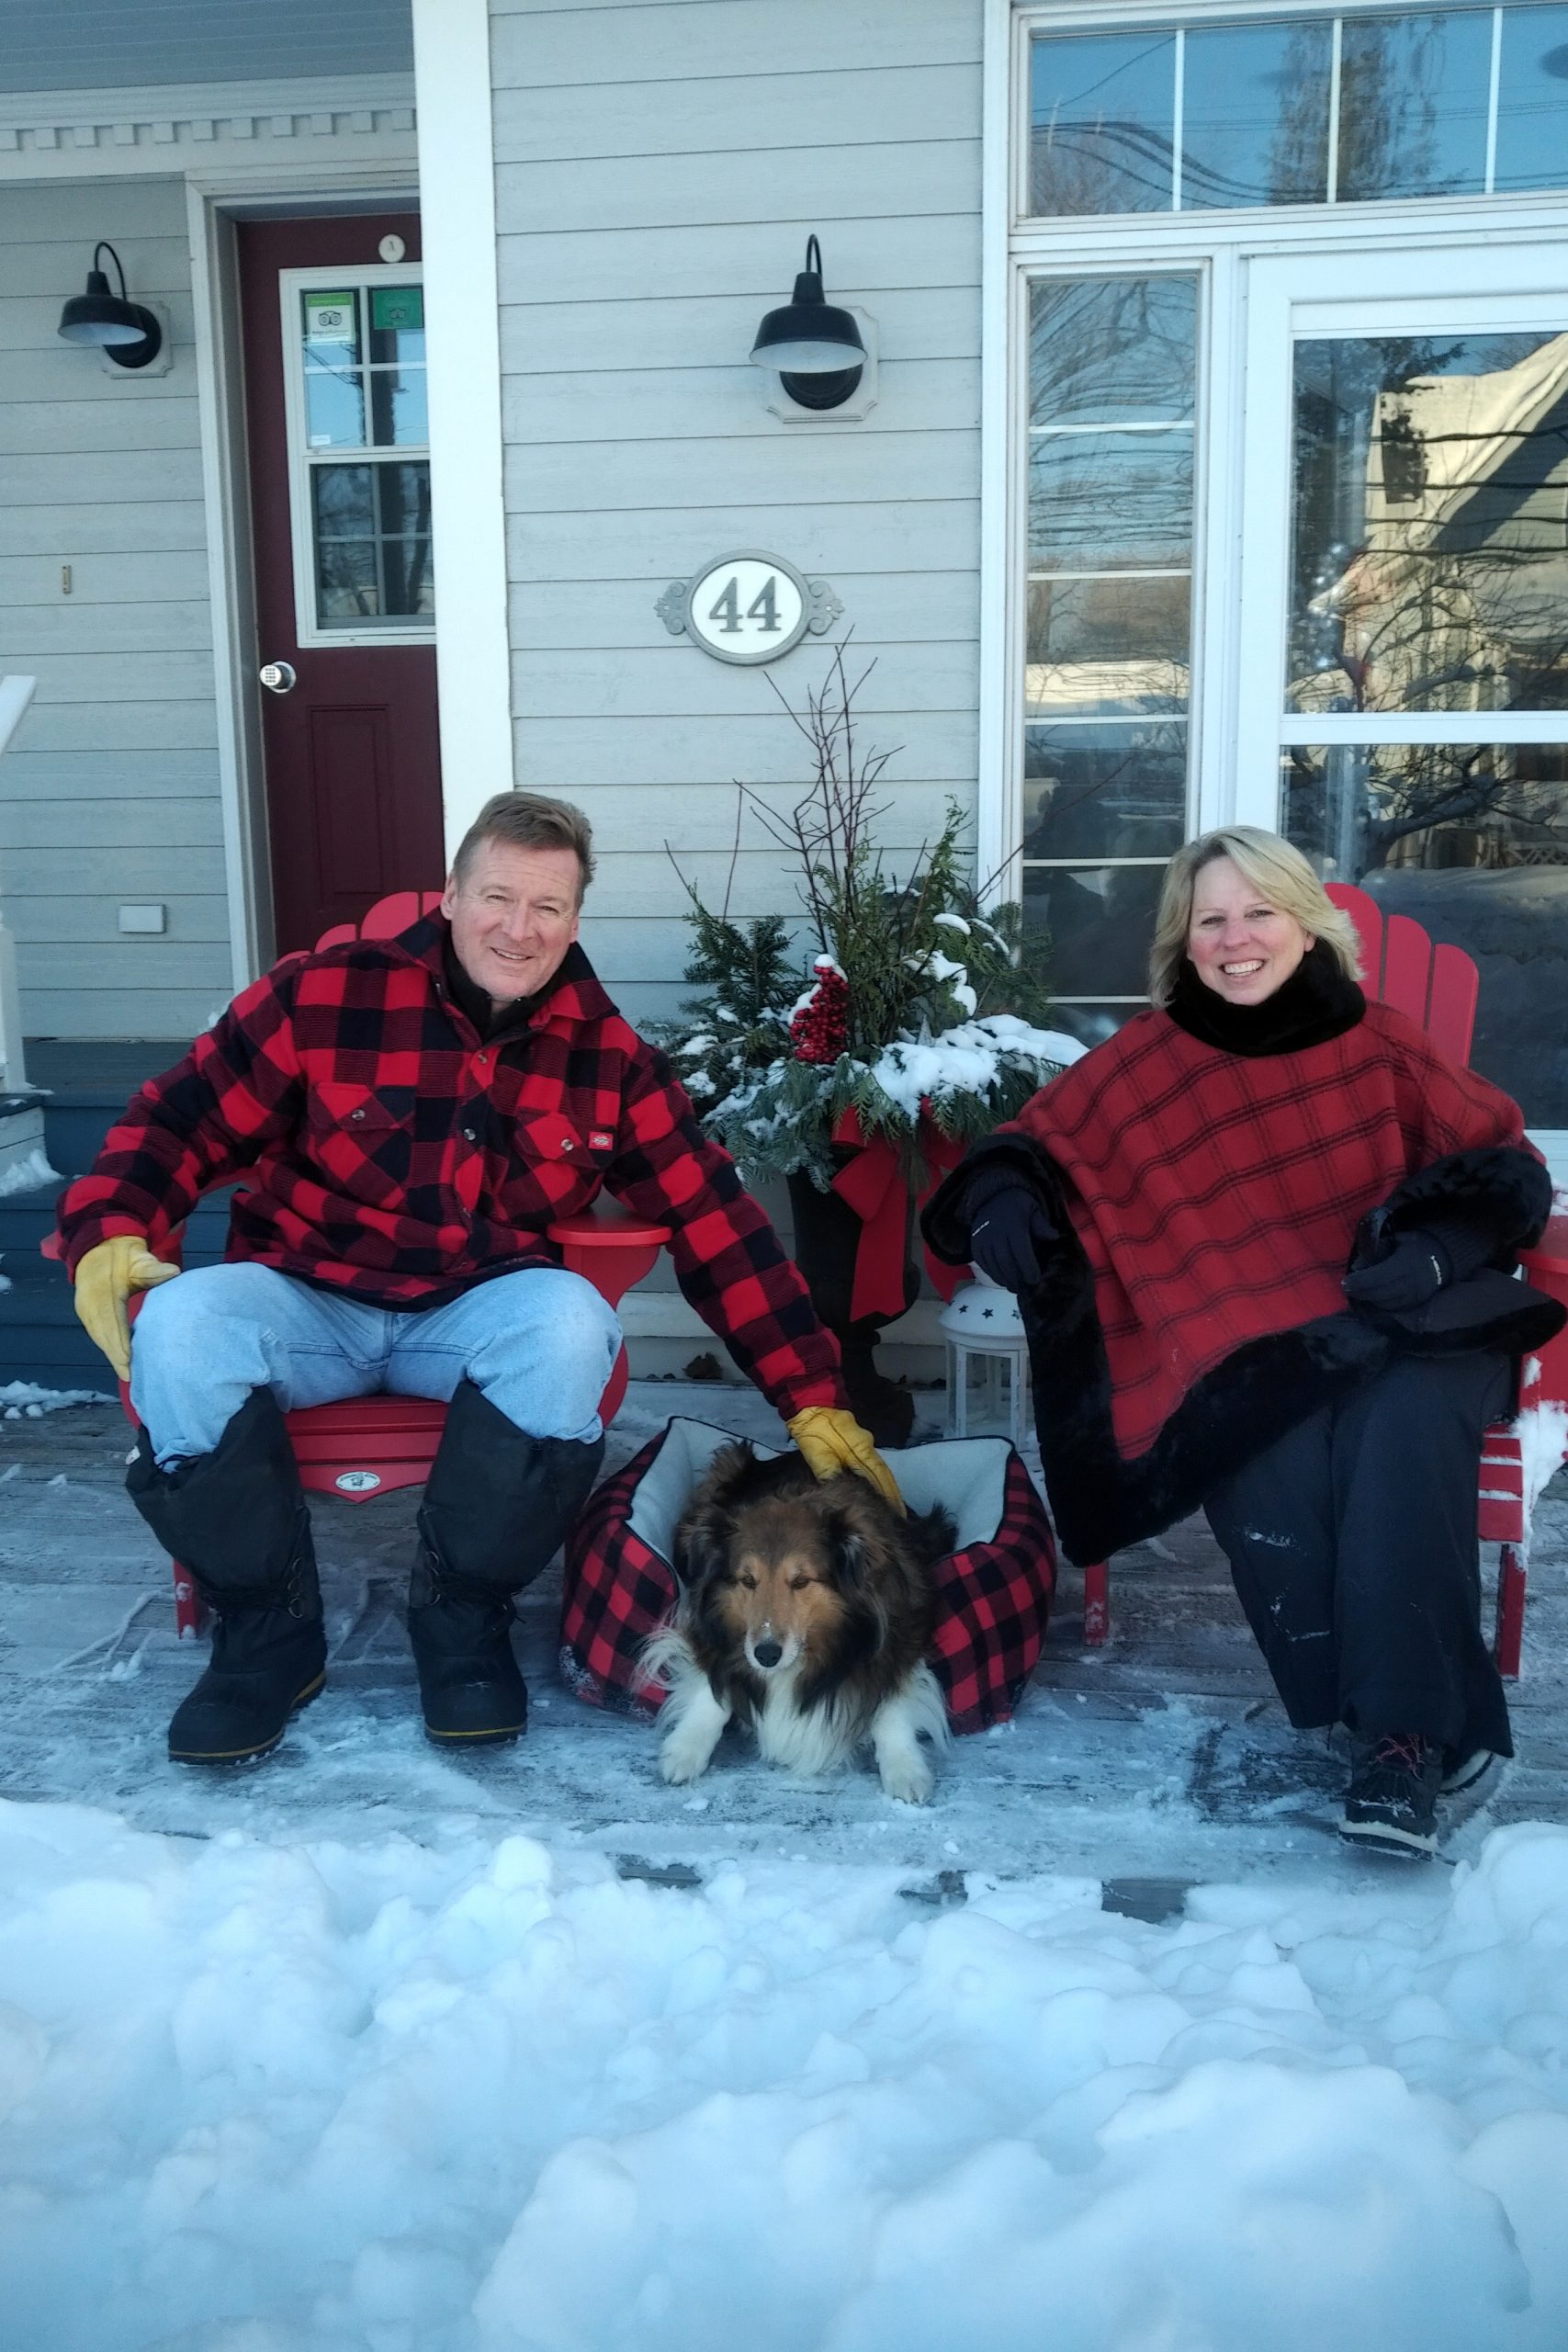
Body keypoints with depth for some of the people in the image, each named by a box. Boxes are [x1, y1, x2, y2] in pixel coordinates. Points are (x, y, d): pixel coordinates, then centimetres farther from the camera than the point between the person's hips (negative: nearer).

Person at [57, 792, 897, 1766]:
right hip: (306, 1303, 0)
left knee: (570, 1321, -33)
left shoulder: (608, 1055, 0)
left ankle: (464, 1619, -11)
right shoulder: (323, 995, -6)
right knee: (181, 1326, -32)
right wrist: (111, 1233, -21)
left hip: (481, 1317, 1)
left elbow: (716, 1223, 0)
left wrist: (813, 1400, -3)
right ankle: (267, 1631, -9)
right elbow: (180, 1121, 0)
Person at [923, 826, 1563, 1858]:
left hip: (1407, 1328, 0)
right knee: (1270, 1457, -33)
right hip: (1244, 1356, 0)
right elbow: (1037, 1144, 13)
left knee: (1402, 1421, -34)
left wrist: (1440, 1240, -11)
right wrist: (1003, 1196, -11)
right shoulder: (1143, 1065, 6)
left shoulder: (1380, 1042, 6)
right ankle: (1436, 1712, -23)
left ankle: (1405, 1729, -27)